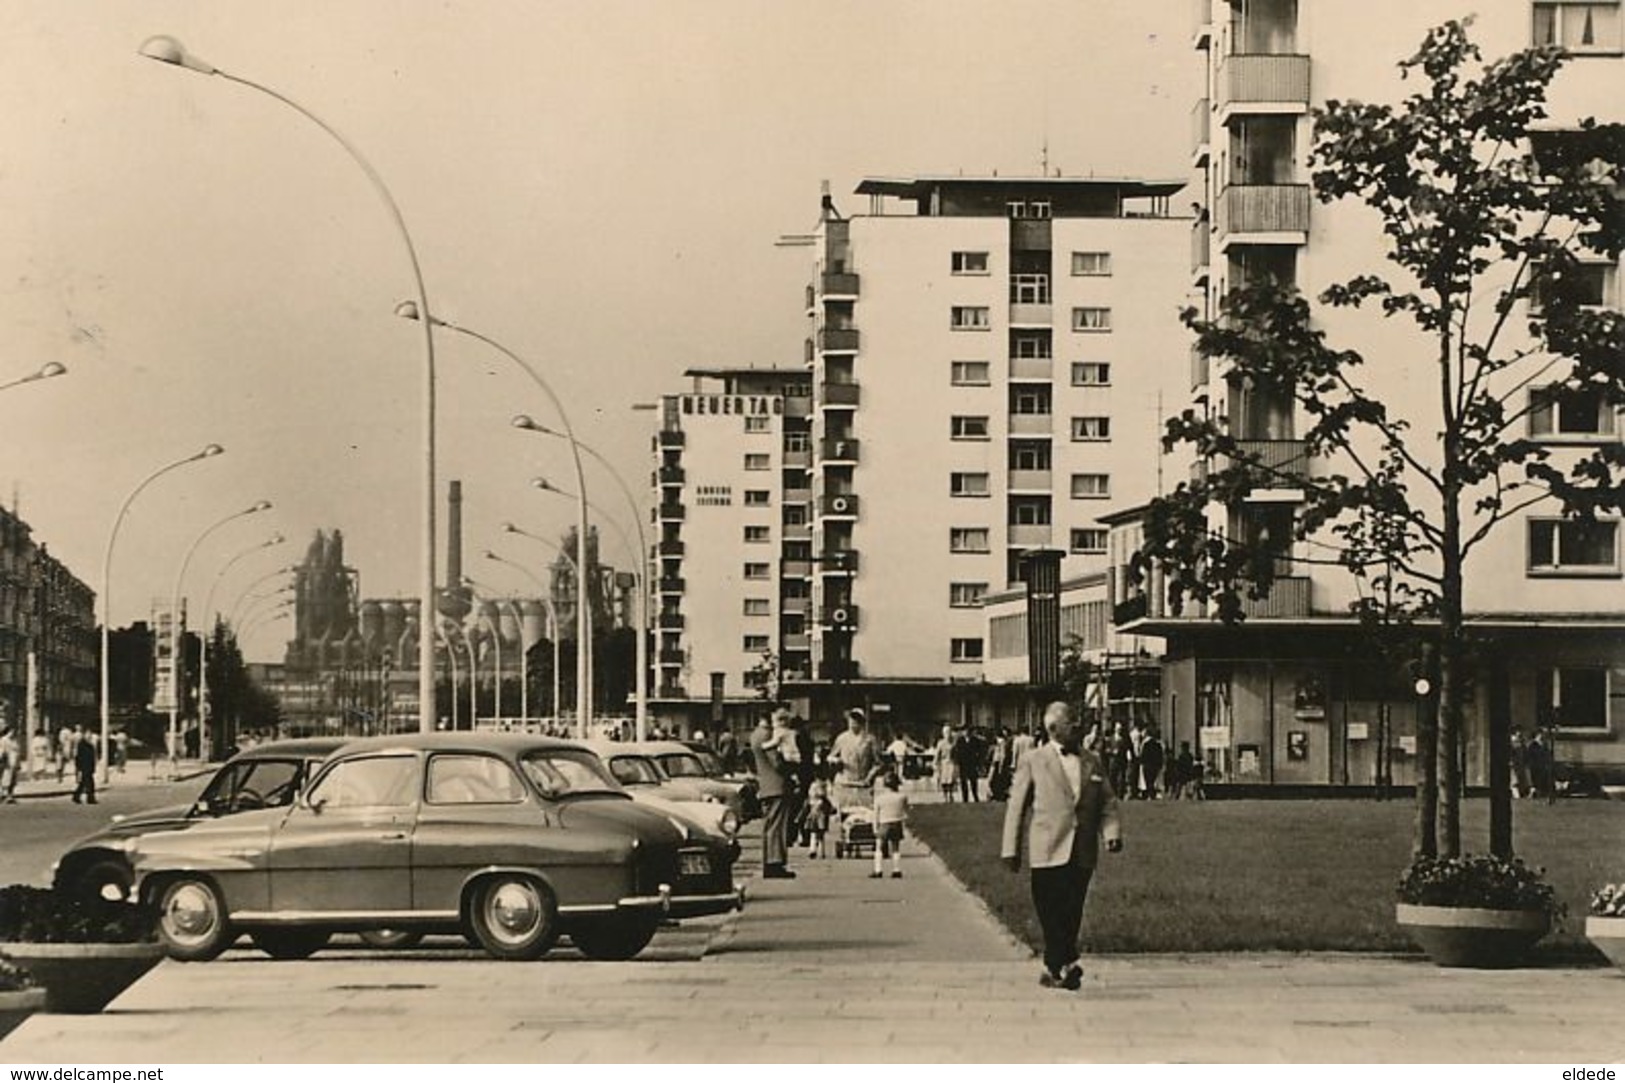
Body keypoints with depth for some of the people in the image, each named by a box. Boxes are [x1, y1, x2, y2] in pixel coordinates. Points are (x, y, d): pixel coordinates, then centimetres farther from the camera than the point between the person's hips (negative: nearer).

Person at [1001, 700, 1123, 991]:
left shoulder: (1092, 762, 13)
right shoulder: (1033, 763, 3)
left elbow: (1108, 802, 13)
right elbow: (1016, 807, 4)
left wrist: (1111, 831, -6)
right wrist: (1011, 849, 2)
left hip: (1082, 854, 3)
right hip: (1048, 852, -3)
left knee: (1071, 913, 5)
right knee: (1052, 912, -10)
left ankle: (1053, 969, 16)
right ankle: (1066, 963, -10)